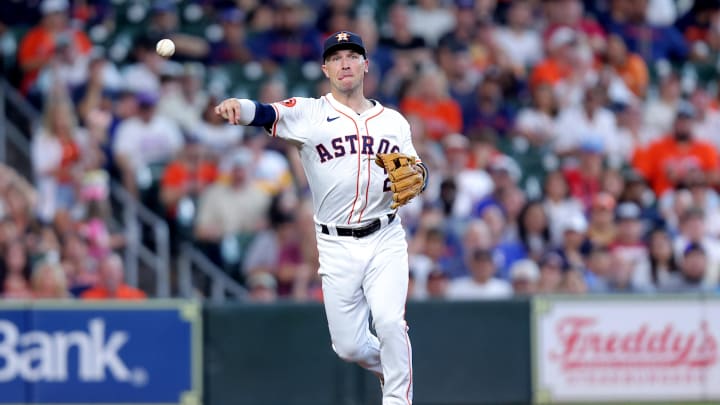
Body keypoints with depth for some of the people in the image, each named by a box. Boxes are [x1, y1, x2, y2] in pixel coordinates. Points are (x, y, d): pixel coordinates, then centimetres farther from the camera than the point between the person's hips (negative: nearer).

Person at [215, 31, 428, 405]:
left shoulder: (393, 121, 11)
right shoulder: (309, 114, 1)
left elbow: (416, 172, 14)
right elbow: (266, 114, -16)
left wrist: (416, 177, -11)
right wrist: (237, 106, -39)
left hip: (385, 240, 1)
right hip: (336, 247, 0)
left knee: (389, 323, -19)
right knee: (348, 345, 2)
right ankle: (388, 369, 34)